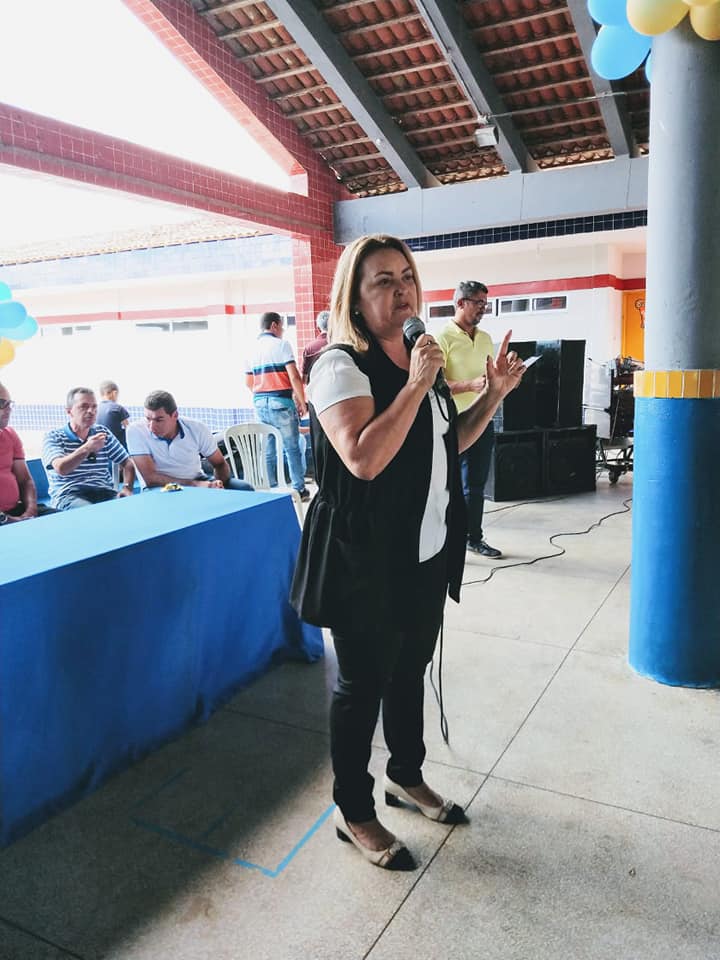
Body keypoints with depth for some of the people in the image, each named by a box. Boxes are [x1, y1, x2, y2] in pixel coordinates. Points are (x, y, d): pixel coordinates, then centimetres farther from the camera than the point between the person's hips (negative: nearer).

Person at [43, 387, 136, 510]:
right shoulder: (53, 436, 6)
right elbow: (60, 469, -13)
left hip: (104, 492, 5)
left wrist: (127, 487, -2)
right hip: (69, 495, -4)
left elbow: (127, 463, 18)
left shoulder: (103, 433, 19)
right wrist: (86, 448, -28)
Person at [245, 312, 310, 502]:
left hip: (259, 402, 6)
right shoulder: (281, 344, -6)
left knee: (268, 449, 11)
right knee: (292, 447, 4)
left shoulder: (252, 348, 12)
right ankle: (299, 489, 8)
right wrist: (302, 402, -5)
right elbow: (294, 376, -12)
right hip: (281, 402, -6)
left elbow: (248, 382, 15)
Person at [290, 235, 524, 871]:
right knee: (362, 683, 8)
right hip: (366, 562, -8)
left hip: (426, 556, 8)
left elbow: (452, 442, 18)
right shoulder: (342, 366, -16)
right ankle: (353, 812, 29)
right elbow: (364, 458, -30)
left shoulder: (418, 359, 10)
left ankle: (406, 775, 45)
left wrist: (495, 392, 7)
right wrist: (415, 384, -26)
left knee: (410, 670, 22)